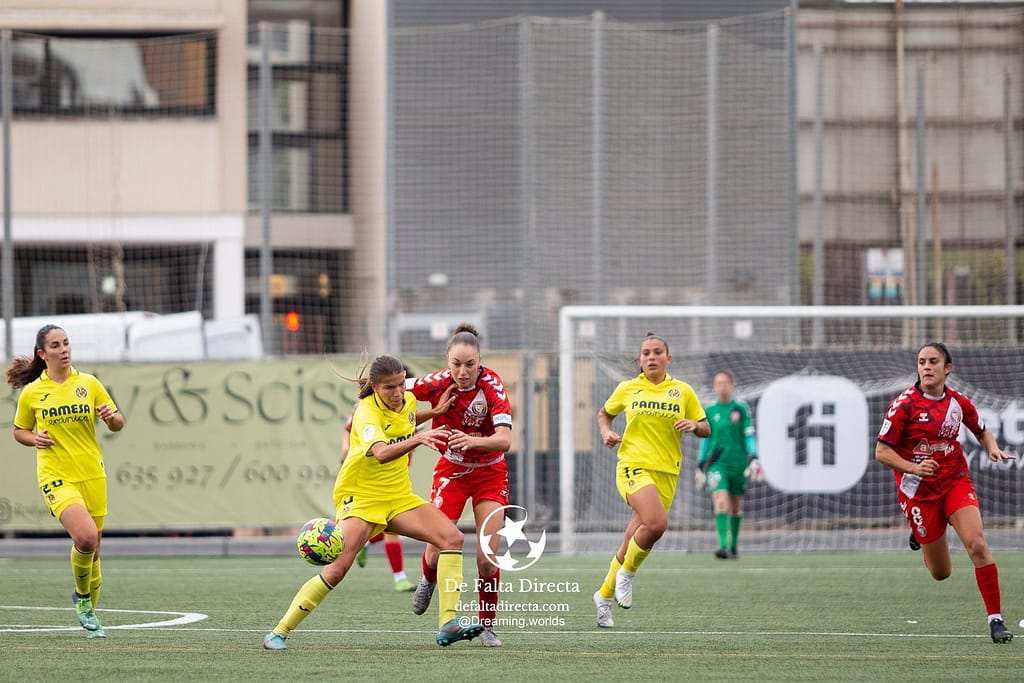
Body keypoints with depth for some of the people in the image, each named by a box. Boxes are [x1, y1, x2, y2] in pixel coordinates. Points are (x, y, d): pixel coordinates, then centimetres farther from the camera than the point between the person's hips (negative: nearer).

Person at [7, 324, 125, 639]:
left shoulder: (89, 383, 5)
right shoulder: (31, 392, 2)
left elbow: (118, 424, 10)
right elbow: (19, 431, 14)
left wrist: (111, 416, -13)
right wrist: (34, 439, -7)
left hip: (92, 476, 3)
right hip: (56, 477, -3)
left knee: (92, 549, 8)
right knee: (85, 536, -25)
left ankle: (89, 611, 30)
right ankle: (82, 595, 1)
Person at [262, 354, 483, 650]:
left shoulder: (409, 401, 0)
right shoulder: (367, 413, -23)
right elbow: (381, 453, -44)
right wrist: (416, 439, -57)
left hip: (399, 496, 7)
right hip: (361, 495, -7)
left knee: (452, 537, -12)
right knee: (339, 567, -21)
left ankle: (448, 625, -15)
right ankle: (279, 632, -10)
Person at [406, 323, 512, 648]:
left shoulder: (492, 386, -25)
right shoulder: (437, 383, -20)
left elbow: (504, 439, -36)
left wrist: (473, 441, -52)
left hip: (490, 472, -1)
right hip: (451, 469, 1)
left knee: (487, 558, -9)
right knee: (436, 553, -4)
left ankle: (487, 625, 12)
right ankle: (429, 579, 35)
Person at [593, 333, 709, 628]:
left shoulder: (682, 391, 7)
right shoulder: (627, 389, 6)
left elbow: (706, 429, 13)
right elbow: (604, 413, 23)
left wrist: (693, 425, -10)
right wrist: (606, 432, 2)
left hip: (666, 472, 3)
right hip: (633, 467, -3)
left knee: (633, 543, 5)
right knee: (657, 522, -30)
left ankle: (605, 595, 25)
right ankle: (626, 573, -7)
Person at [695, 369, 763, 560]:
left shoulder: (741, 409, 3)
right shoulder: (709, 411, 7)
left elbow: (749, 436, 2)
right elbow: (706, 440, 14)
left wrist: (753, 459, -10)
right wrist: (700, 465, 14)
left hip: (738, 463, 0)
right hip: (717, 463, 0)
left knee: (736, 507, 8)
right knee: (720, 502, -19)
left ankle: (733, 546, 25)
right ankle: (724, 546, -26)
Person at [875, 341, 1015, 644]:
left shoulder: (958, 402, 0)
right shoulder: (904, 404, -12)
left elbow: (982, 432, 18)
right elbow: (882, 451, -10)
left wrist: (993, 448, -5)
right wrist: (913, 467, -27)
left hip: (956, 482, 2)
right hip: (918, 491, -2)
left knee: (977, 544, -22)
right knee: (941, 573, 5)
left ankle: (995, 619, -16)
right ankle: (921, 538, 42)